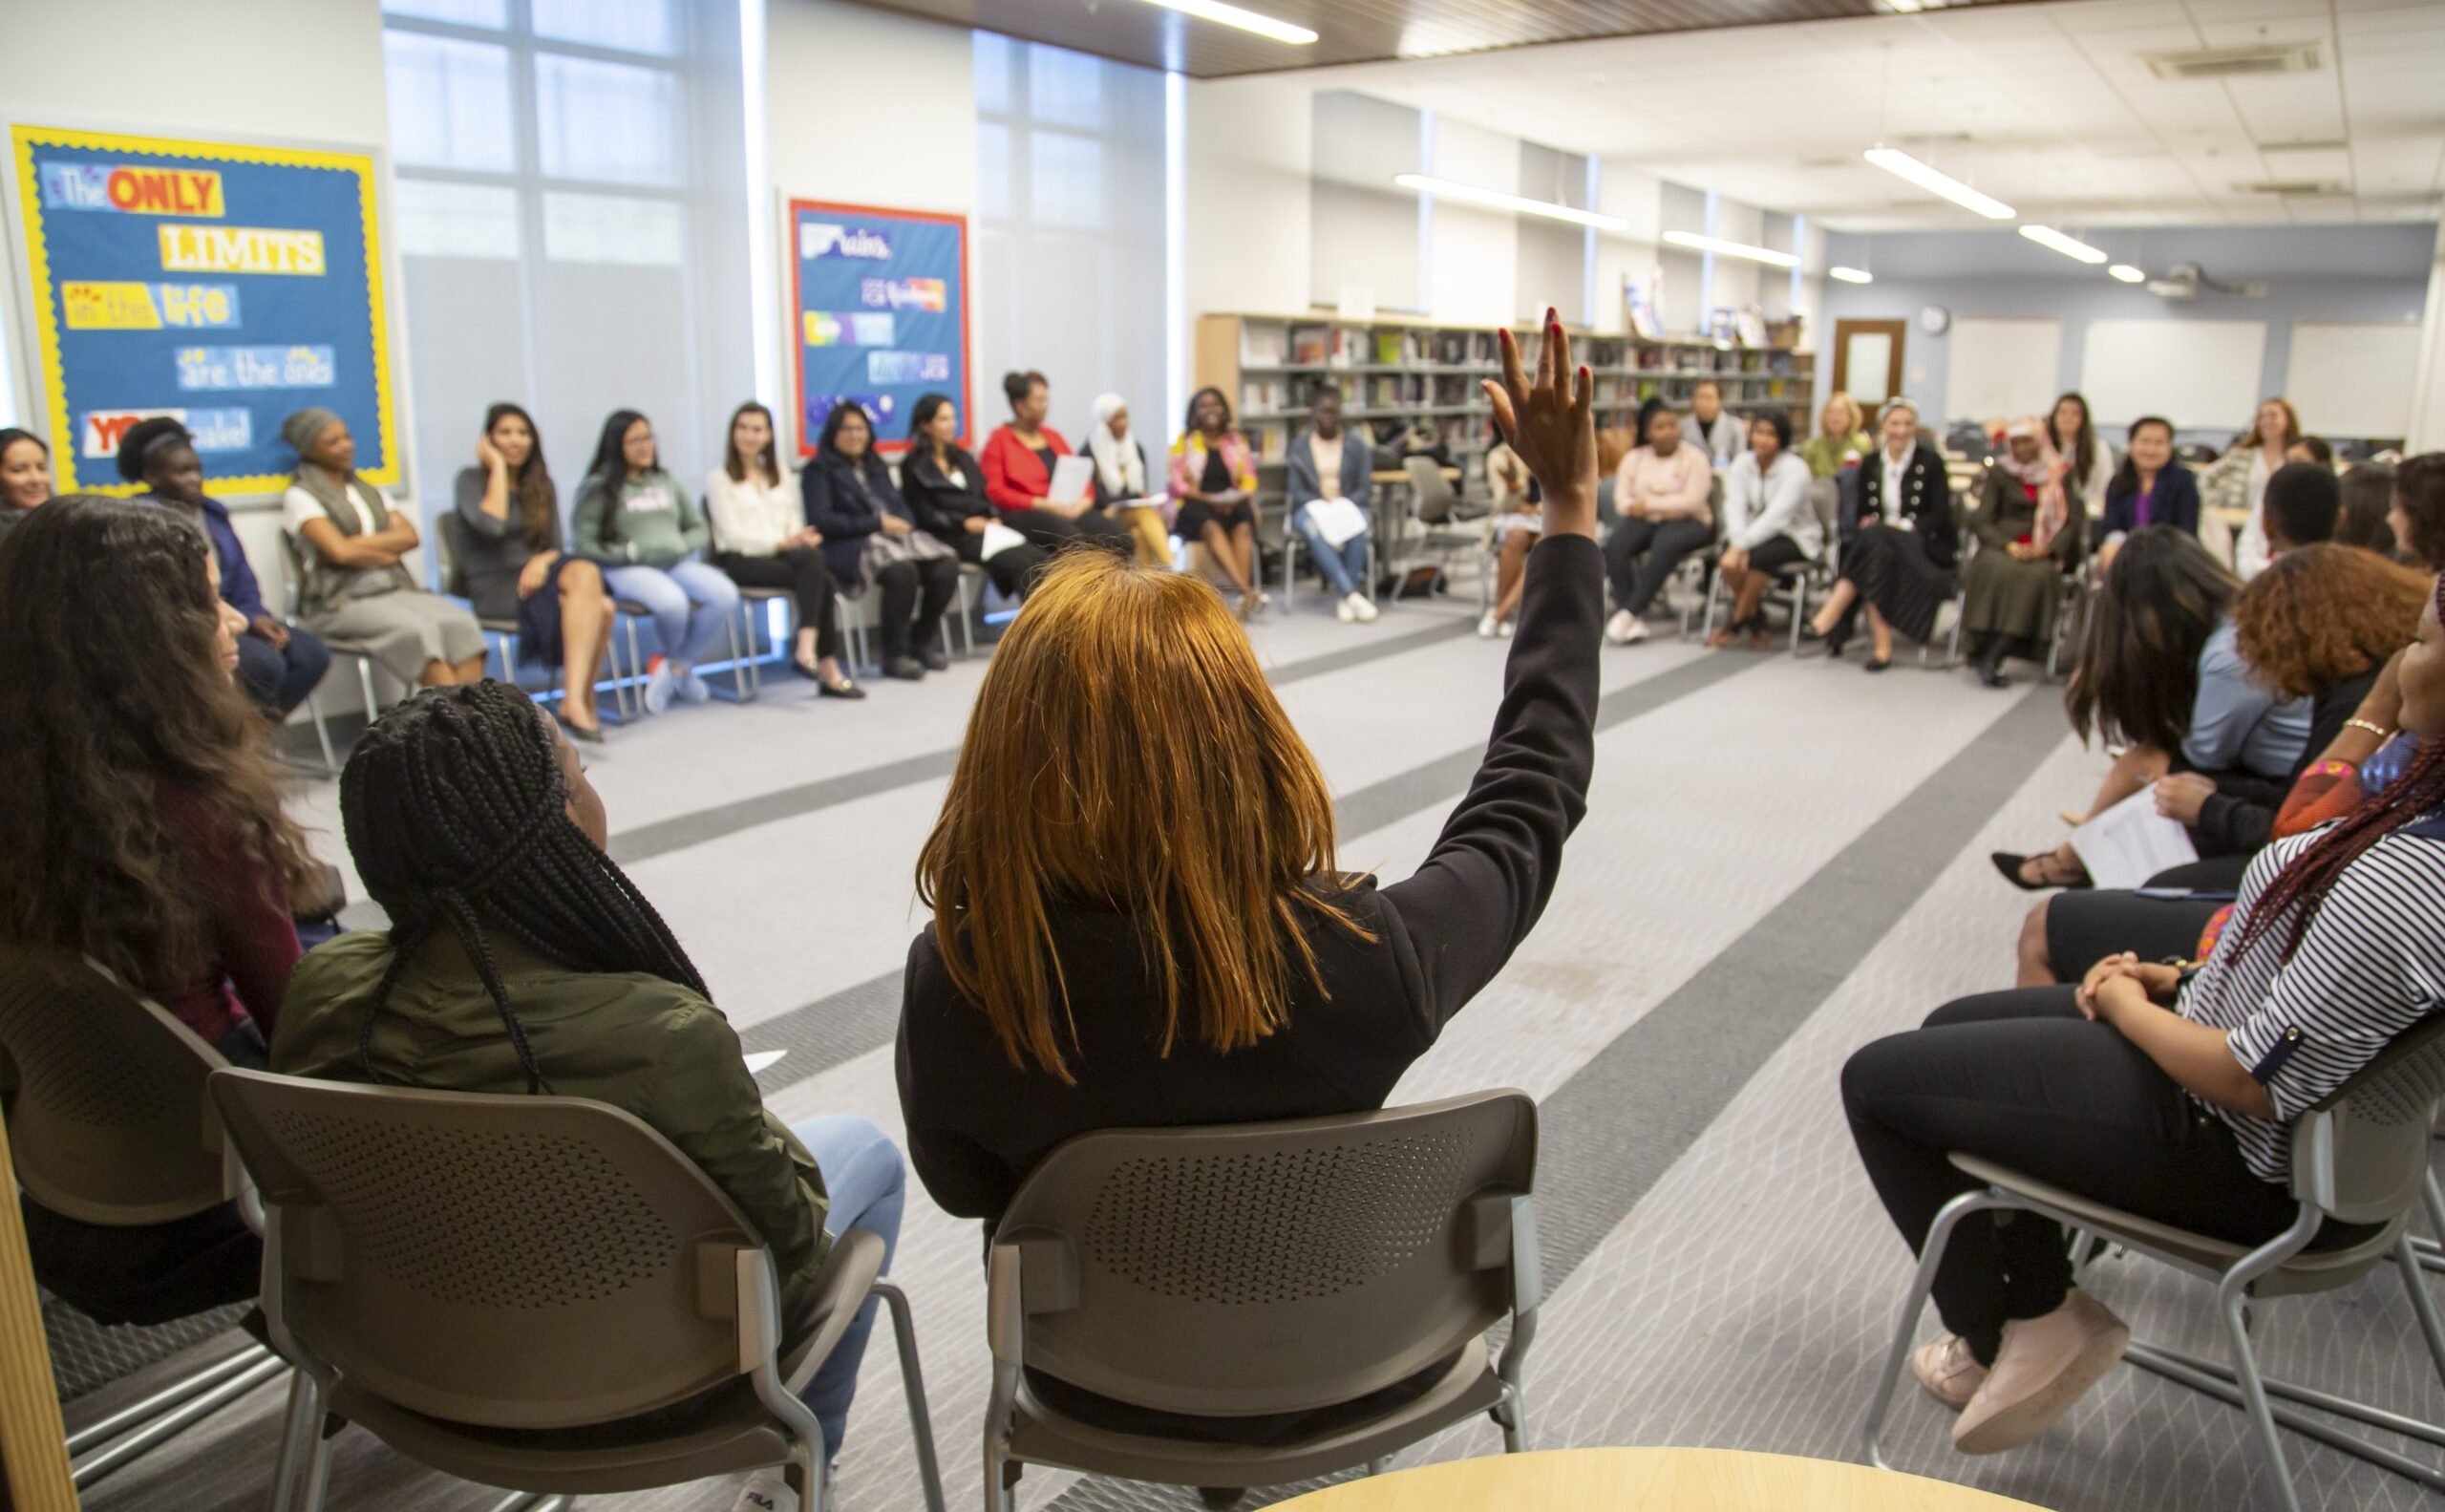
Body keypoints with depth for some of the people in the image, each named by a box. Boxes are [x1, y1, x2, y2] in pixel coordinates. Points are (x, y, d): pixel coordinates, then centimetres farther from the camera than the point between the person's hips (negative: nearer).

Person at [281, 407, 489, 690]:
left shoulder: (369, 490, 24)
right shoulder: (299, 496, 4)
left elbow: (410, 536, 9)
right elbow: (339, 551, -11)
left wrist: (360, 546, -3)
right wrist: (386, 553, 3)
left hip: (394, 589, 5)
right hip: (341, 600, -5)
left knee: (461, 624, -26)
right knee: (417, 630, -35)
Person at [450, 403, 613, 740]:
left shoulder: (542, 486, 20)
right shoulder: (470, 480, 5)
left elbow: (555, 545, 13)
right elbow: (492, 525, -16)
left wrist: (543, 560, -12)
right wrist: (498, 466, -5)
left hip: (536, 576, 5)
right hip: (495, 588, -5)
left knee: (603, 607, -32)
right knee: (588, 577, -34)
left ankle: (576, 700, -32)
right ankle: (579, 701, -35)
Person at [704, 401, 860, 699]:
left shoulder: (781, 474, 26)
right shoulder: (719, 478, 8)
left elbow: (796, 524, 17)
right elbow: (733, 536, -4)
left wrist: (800, 541, -8)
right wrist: (782, 542, -16)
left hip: (784, 554, 5)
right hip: (740, 561, -5)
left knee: (812, 557, -34)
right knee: (821, 579, -32)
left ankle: (806, 649, -37)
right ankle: (828, 669, -34)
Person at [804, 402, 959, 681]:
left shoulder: (876, 467, 28)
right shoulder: (820, 470, 7)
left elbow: (900, 506, 24)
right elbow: (821, 520, -6)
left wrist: (902, 523, -2)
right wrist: (877, 523, -10)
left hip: (894, 535, 6)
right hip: (851, 545, -6)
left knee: (946, 564, -23)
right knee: (902, 571, -37)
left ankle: (922, 641, -6)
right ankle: (893, 656, -23)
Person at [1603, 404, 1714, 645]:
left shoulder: (1694, 458, 2)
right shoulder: (1633, 458, 13)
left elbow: (1692, 501, -11)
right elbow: (1622, 499, 2)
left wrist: (1648, 504, -13)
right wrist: (1664, 508, -13)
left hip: (1686, 522, -3)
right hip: (1643, 521, 3)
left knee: (1665, 545, -38)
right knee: (1615, 546, -29)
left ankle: (1629, 612, -37)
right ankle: (1635, 619, -32)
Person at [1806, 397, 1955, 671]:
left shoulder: (1930, 462, 2)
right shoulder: (1871, 464, 13)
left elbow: (1940, 515, -2)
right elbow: (1863, 512, 15)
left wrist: (1905, 525, -18)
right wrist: (1867, 522, -10)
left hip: (1923, 544, -3)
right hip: (1881, 542, 3)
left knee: (1876, 539, -36)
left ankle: (1830, 618, -41)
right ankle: (1882, 642, -44)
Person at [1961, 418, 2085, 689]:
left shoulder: (2062, 474, 13)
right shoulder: (1999, 472, 13)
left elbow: (2074, 522, 6)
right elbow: (1982, 521, 4)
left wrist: (2045, 549, -13)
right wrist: (2010, 546, -13)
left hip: (2044, 553, 0)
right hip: (2002, 546, 0)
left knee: (2037, 575, -35)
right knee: (2001, 570, -36)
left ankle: (1991, 658, -37)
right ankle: (1988, 658, -36)